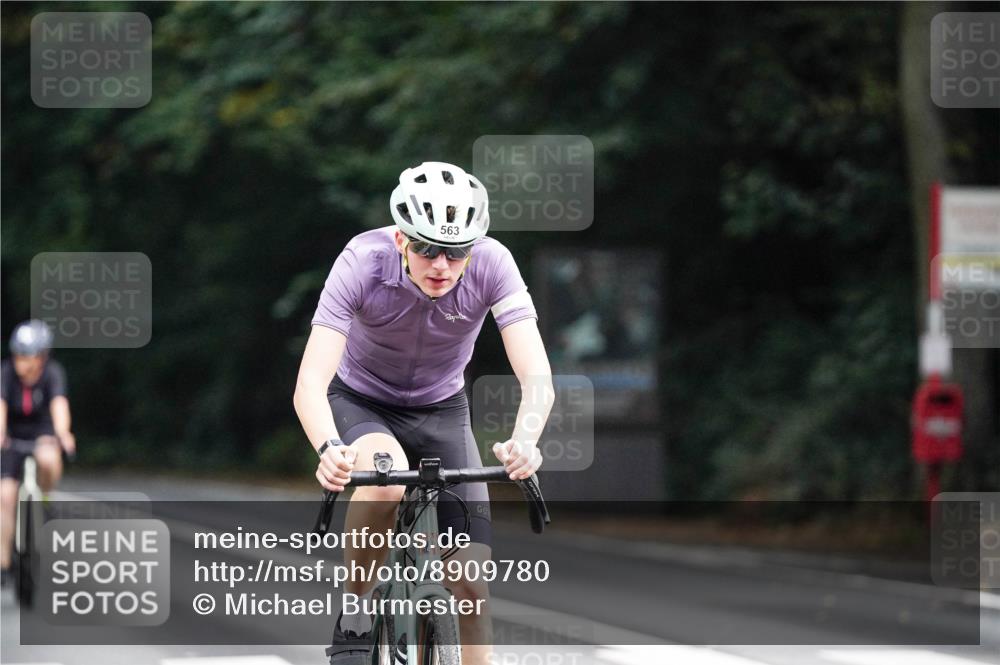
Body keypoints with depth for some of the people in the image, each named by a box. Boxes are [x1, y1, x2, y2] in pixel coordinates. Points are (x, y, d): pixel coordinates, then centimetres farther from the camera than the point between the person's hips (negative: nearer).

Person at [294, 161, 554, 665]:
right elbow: (311, 382, -37)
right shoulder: (364, 262, -31)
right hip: (359, 402, -2)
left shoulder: (492, 265, -27)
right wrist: (329, 449, -58)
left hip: (441, 411, 2)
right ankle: (354, 614, -14)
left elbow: (537, 377, -33)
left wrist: (524, 441, -55)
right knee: (385, 480, -37)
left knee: (472, 579, -10)